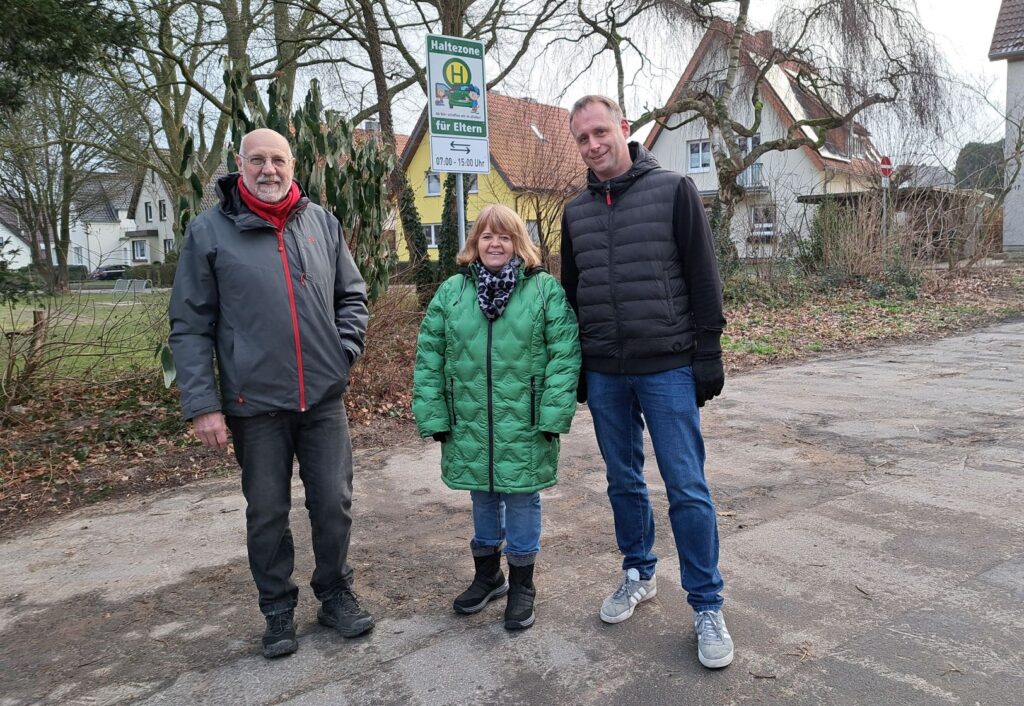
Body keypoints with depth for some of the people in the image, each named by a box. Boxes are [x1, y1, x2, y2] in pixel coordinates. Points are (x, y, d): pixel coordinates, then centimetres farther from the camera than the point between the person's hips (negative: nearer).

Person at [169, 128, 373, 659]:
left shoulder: (322, 222, 6)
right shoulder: (210, 230, -3)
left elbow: (351, 294, 15)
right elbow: (190, 325, -3)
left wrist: (346, 348, 1)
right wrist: (202, 404, -9)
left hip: (323, 397, 2)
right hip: (254, 402, -2)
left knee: (333, 503, 10)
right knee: (267, 513, 11)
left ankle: (335, 595, 31)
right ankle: (278, 610, 30)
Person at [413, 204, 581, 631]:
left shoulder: (546, 290, -4)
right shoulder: (451, 292, 4)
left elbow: (564, 356, -9)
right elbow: (429, 359, 4)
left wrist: (553, 416, -15)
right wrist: (434, 417, -2)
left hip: (525, 425, -2)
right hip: (470, 424, 3)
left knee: (523, 500, 9)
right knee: (483, 498, 18)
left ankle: (522, 585, 28)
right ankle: (488, 575, 38)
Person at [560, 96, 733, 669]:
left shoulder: (673, 190, -2)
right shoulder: (577, 211, 10)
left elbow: (703, 278, -4)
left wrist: (708, 355, -8)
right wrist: (575, 370, 13)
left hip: (667, 369, -4)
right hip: (605, 375, 4)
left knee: (688, 489, -2)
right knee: (624, 482, 15)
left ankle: (708, 606, 13)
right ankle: (639, 574, 34)